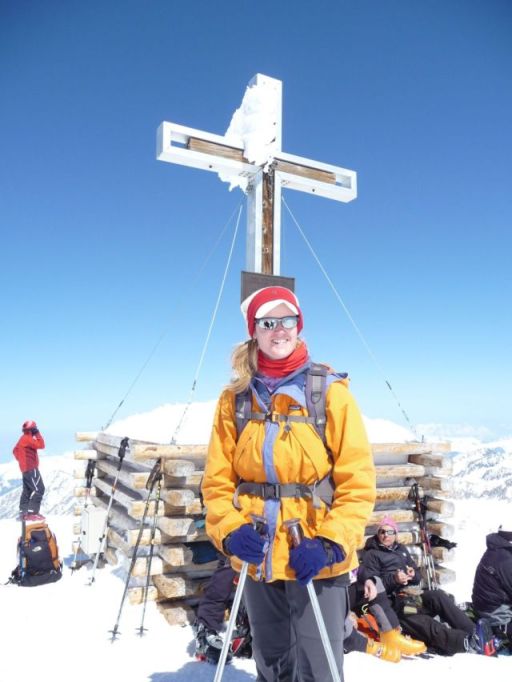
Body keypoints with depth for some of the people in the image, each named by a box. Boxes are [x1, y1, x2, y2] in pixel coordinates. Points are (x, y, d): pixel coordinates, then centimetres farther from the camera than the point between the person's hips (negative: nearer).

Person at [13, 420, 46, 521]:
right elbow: (41, 445, -23)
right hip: (31, 468, -10)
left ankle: (23, 513, 17)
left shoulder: (22, 439, 14)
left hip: (25, 469, 10)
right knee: (39, 489, -11)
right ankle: (32, 513, -14)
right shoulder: (27, 439, -16)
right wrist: (38, 434, -14)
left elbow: (15, 450, 27)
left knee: (27, 490, 14)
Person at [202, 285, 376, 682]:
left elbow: (358, 478, -9)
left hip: (318, 561, -3)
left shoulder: (330, 392, -9)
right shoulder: (235, 399, 1)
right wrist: (230, 530, -12)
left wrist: (331, 542, -17)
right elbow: (217, 478, 3)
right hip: (258, 560, 4)